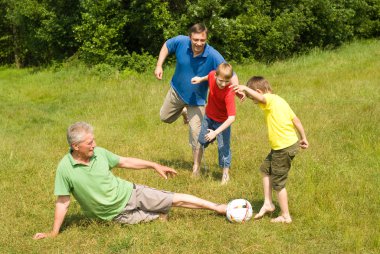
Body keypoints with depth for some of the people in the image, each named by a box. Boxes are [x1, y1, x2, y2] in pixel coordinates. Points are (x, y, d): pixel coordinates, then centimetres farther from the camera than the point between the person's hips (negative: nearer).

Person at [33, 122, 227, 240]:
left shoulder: (99, 153, -8)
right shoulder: (65, 168, -20)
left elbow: (125, 162, 6)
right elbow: (62, 202, -13)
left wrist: (154, 165, 7)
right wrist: (53, 233, -13)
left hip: (131, 193, 3)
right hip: (120, 213, -3)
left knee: (176, 199, 0)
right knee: (160, 216, -15)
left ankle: (218, 208, 11)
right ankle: (160, 215, 16)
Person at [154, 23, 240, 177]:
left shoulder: (213, 56, -33)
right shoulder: (180, 42, -26)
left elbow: (230, 74, -33)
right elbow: (166, 46, -3)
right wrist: (159, 66, -12)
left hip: (196, 99, -3)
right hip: (177, 91, 3)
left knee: (196, 133, -3)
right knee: (165, 118, 23)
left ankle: (196, 167, 14)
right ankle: (183, 111, 53)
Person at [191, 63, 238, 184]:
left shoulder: (229, 93, -39)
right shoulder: (212, 75, -24)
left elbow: (232, 118, -40)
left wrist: (215, 132, -41)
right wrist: (201, 79, -3)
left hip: (223, 121, -5)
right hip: (209, 116, 5)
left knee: (223, 146, -1)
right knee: (202, 140, 20)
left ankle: (225, 174, 17)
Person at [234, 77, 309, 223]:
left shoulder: (270, 100, -15)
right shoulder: (279, 100, 11)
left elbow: (260, 97, -41)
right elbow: (295, 119, 13)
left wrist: (245, 88, -37)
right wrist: (303, 138, 20)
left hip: (284, 148, -10)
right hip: (292, 142, 10)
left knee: (278, 183, 3)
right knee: (265, 168, 23)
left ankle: (285, 216, 15)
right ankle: (268, 204, 27)